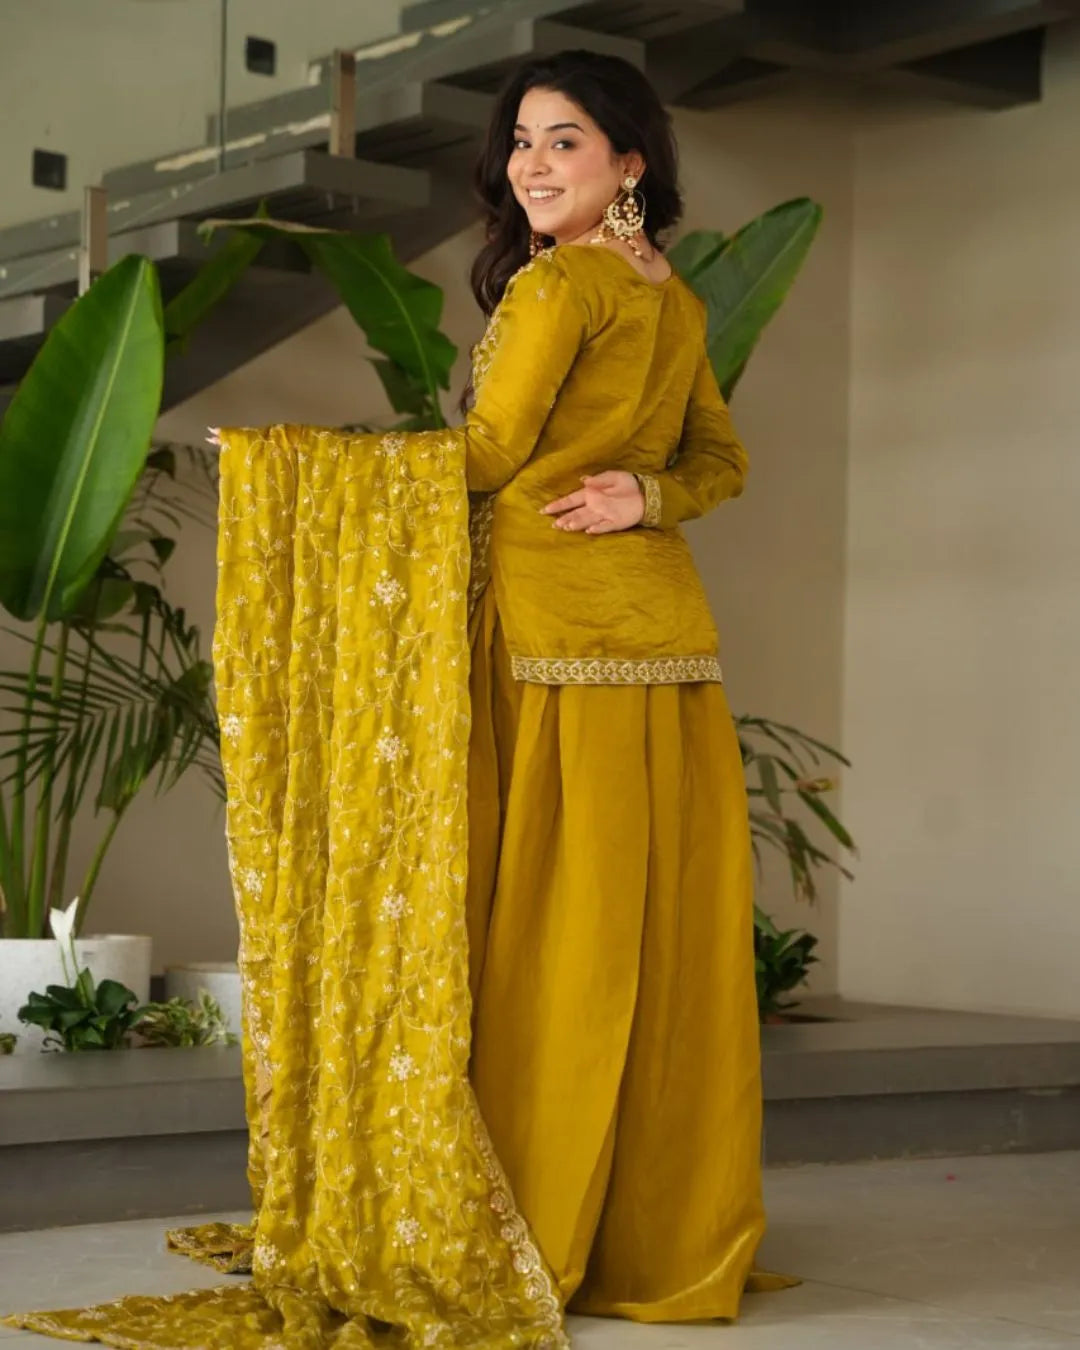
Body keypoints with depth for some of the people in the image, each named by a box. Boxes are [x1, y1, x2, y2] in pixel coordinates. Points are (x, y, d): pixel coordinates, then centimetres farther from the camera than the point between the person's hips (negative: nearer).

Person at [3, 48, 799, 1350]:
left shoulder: (554, 284, -9)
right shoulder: (674, 301, 16)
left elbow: (484, 454, -11)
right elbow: (720, 458, 21)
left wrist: (276, 447, -7)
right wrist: (648, 496, 2)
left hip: (560, 639, -8)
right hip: (666, 632, 8)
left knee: (550, 935, -4)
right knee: (668, 936, 7)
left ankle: (542, 1235, 2)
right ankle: (677, 1230, 13)